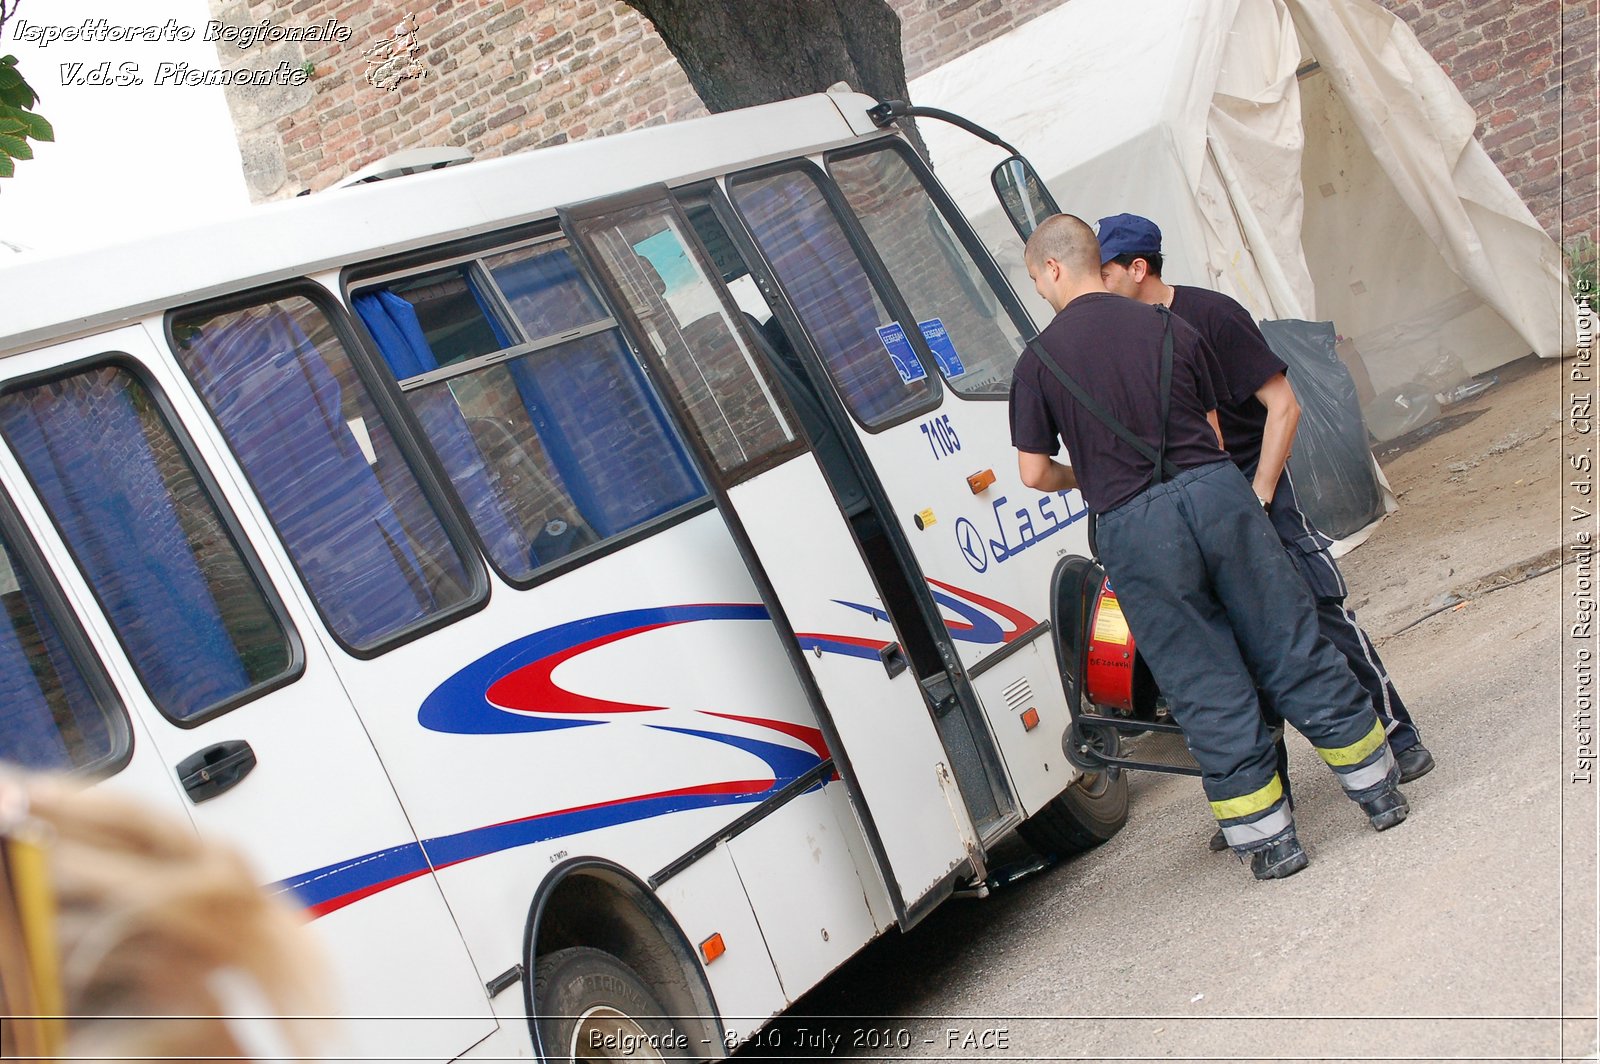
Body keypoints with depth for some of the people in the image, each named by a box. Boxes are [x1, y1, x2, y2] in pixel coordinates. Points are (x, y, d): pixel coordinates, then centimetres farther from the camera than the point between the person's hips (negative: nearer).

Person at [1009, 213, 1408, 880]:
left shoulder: (1038, 361, 0)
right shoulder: (1169, 329, 8)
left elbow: (1034, 472, 2)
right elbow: (1212, 431, 14)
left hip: (1134, 526, -2)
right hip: (1218, 492, 3)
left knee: (1207, 692, 7)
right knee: (1295, 653, 13)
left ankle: (1268, 838, 15)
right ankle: (1379, 792, 24)